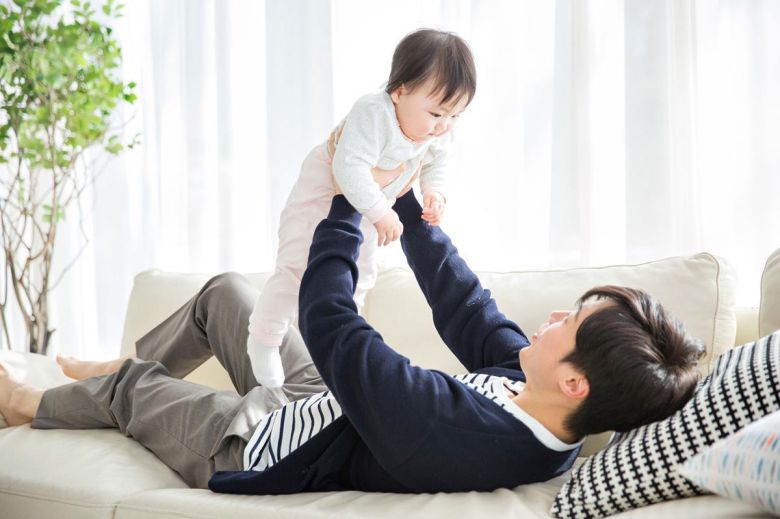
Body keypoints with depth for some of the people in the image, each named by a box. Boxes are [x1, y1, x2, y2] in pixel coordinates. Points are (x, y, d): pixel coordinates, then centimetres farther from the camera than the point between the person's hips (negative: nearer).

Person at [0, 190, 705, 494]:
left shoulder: (454, 427, -46)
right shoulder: (536, 397, -22)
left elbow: (328, 319, -35)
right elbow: (463, 308, -7)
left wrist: (349, 195, -21)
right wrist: (404, 198, -1)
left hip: (250, 449, -7)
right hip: (325, 409, 7)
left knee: (128, 385, 15)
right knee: (225, 291, 20)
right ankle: (122, 362, 48)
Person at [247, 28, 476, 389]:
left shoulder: (438, 136, -16)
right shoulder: (372, 114, -40)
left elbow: (435, 166, 4)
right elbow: (350, 167, -46)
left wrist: (434, 193, -15)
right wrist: (381, 213, -46)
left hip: (366, 208, 7)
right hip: (323, 193, -7)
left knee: (360, 274, 17)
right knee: (297, 269, -14)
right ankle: (264, 339, 4)